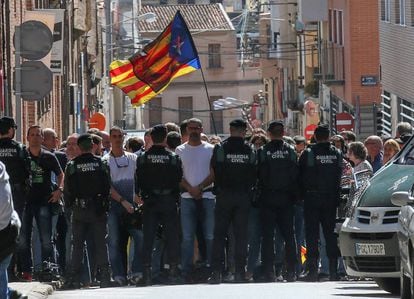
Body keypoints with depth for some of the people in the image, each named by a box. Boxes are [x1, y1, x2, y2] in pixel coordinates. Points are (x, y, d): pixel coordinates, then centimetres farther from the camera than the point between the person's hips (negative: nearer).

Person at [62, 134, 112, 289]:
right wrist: (105, 205, 9)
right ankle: (105, 277, -1)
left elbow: (67, 190, -3)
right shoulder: (101, 163, -3)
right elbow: (108, 187, -2)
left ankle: (74, 279, 3)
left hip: (78, 210, 0)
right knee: (101, 244, 4)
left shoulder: (72, 166, -4)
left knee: (77, 245, 6)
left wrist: (70, 205, 11)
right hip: (98, 209, 0)